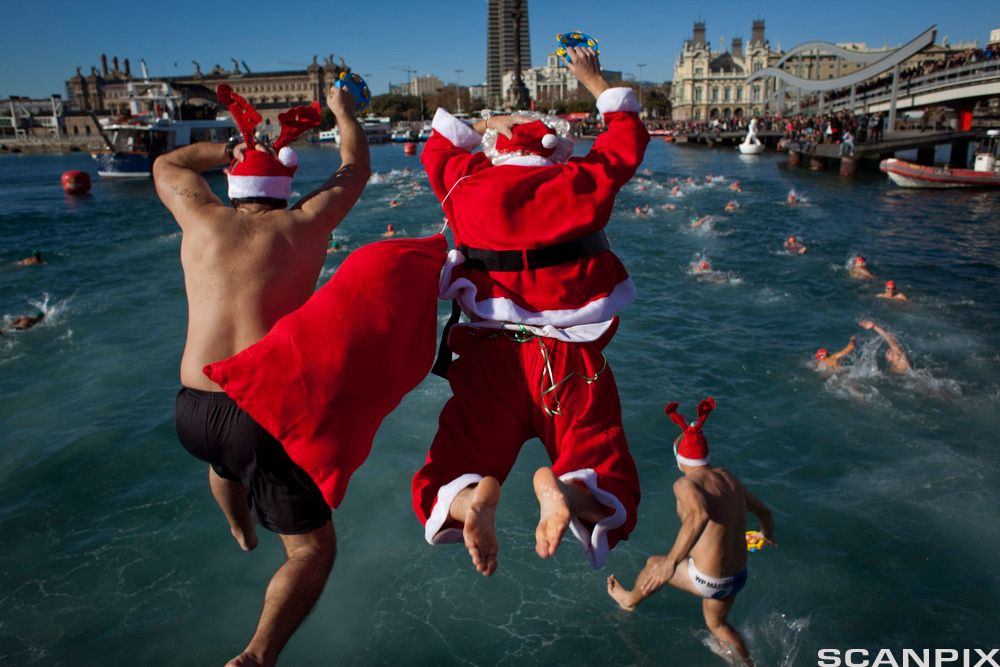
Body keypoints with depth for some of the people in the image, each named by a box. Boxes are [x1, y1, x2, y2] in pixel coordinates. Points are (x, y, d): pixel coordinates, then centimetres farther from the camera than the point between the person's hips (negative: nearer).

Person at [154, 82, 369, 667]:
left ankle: (242, 531, 68)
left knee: (225, 458, 40)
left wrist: (232, 150, 32)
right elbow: (356, 169, 19)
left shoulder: (203, 220, 7)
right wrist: (344, 113, 35)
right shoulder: (302, 226, 2)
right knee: (313, 549, 10)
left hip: (192, 411, 4)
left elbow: (166, 165, 30)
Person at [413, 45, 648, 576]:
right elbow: (629, 137, 29)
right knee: (614, 502, 9)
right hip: (572, 359, 0)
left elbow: (435, 146, 32)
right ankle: (564, 489, -29)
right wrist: (593, 79, 42)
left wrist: (488, 124, 38)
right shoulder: (582, 180, 9)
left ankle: (473, 498, -27)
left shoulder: (470, 184, 9)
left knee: (436, 494, 11)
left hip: (491, 357, 1)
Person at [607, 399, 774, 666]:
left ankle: (629, 600, 54)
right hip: (737, 577, 6)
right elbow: (763, 512, 16)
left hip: (707, 581, -6)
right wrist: (768, 534, 39)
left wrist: (670, 562, -44)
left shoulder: (686, 484, -20)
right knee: (717, 625, 36)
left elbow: (699, 514, -43)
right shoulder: (728, 477, 3)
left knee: (654, 565, 25)